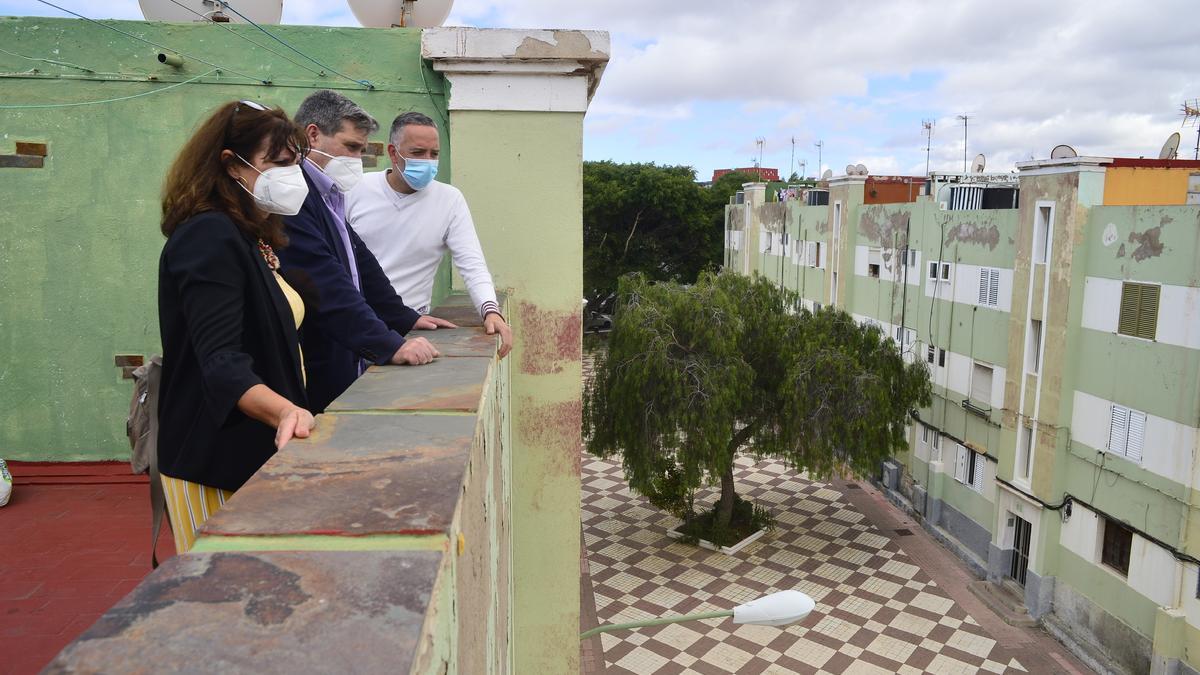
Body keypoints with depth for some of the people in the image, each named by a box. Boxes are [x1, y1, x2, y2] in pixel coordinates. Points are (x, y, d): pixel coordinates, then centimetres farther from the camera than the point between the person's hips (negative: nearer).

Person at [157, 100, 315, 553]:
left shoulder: (256, 239, 12)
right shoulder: (209, 238, -18)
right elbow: (220, 361, -30)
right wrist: (284, 411, -47)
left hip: (258, 453, 10)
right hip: (217, 465, -9)